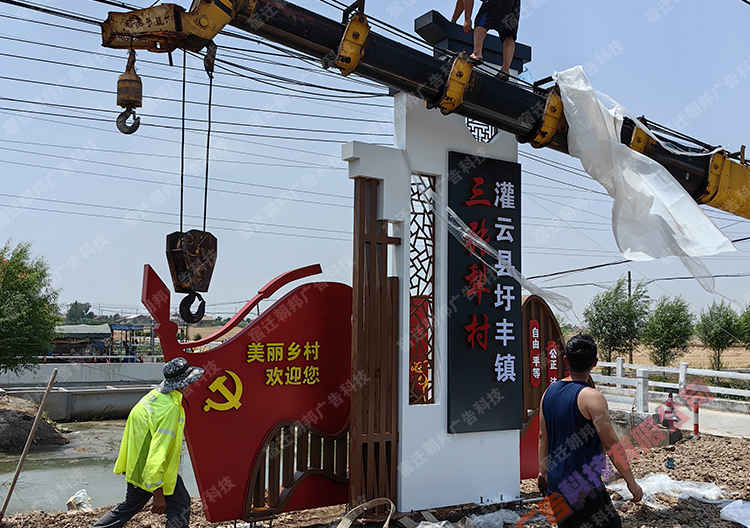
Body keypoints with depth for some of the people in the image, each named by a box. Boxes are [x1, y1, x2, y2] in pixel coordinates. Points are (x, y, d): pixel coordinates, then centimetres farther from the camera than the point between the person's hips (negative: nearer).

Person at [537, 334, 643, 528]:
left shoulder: (549, 392, 4)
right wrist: (631, 483, -8)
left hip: (554, 482, 7)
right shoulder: (591, 397, -17)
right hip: (582, 486, -7)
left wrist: (543, 471, 23)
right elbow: (611, 444, -16)